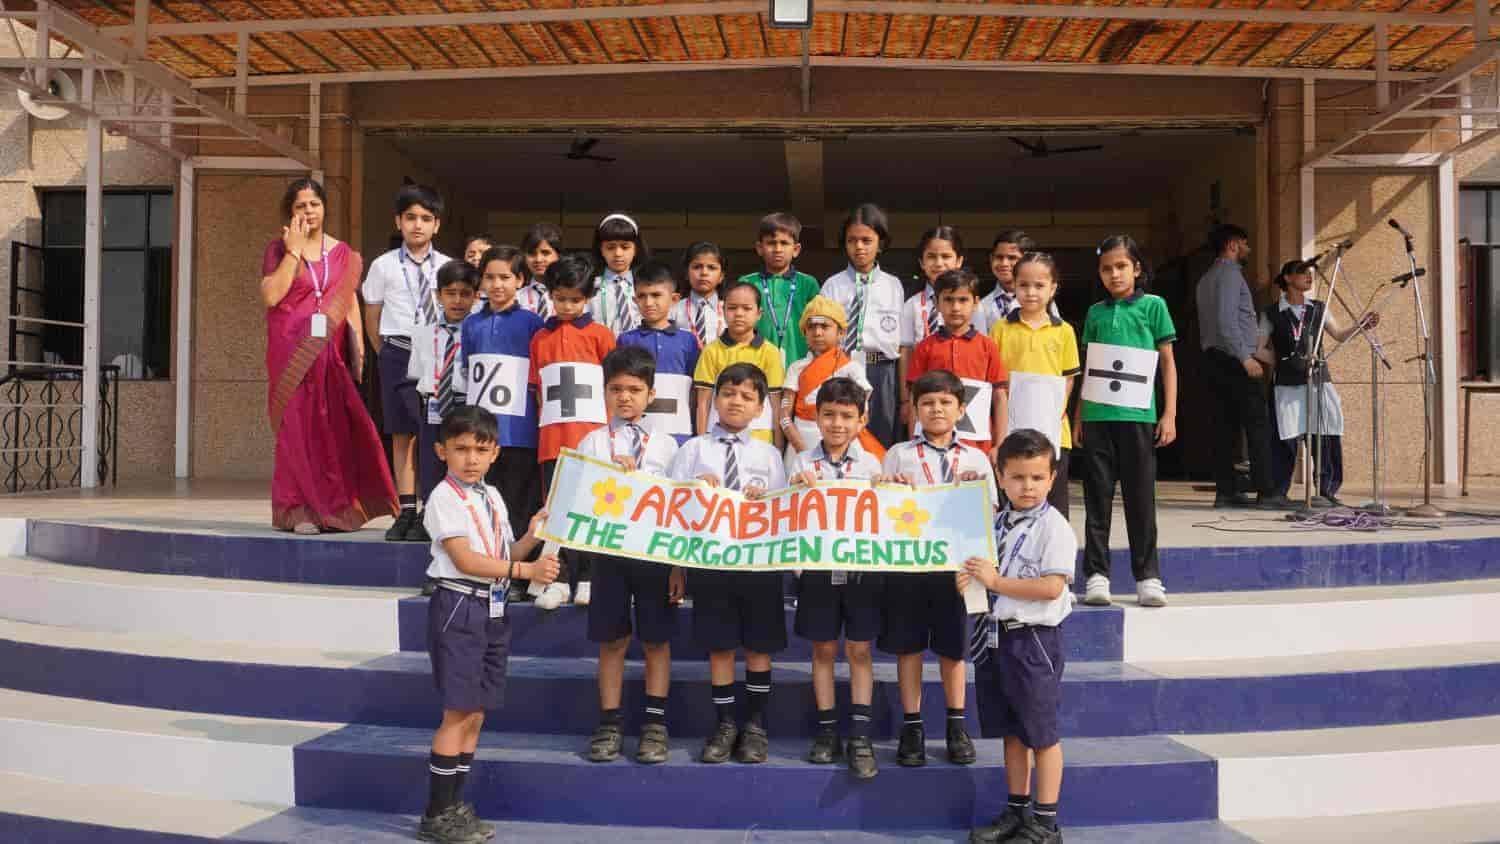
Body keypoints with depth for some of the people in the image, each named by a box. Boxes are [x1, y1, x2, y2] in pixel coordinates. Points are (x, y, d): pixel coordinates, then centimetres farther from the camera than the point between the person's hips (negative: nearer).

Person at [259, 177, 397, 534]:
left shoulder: (342, 253, 12)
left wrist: (358, 344, 3)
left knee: (334, 427, 1)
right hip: (292, 352, -2)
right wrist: (294, 251, -10)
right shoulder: (278, 249, 4)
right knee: (297, 426, -2)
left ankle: (335, 509, 10)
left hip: (330, 351, 2)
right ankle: (299, 511, 2)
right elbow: (271, 295, -11)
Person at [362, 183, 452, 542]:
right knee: (402, 434, 3)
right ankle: (406, 511, 9)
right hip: (399, 354, 0)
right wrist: (388, 355, 8)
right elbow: (372, 318, 10)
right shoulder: (384, 266, 2)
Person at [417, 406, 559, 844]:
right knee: (458, 713, -5)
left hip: (492, 609, 8)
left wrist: (532, 536, -2)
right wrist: (526, 570, -25)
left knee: (475, 714, 11)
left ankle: (454, 804, 20)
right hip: (459, 608, -8)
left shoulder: (493, 497, 13)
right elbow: (465, 560, -19)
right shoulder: (445, 498, -10)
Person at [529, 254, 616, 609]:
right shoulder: (540, 339, 13)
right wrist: (544, 427, 7)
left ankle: (587, 578, 12)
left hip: (591, 436, -2)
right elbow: (538, 389, 16)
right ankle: (559, 579, 11)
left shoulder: (600, 335, 4)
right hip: (552, 440, 3)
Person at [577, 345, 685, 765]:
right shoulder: (592, 443, 5)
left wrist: (679, 564, -2)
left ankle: (654, 724, 16)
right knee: (611, 640, 7)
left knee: (657, 639, 6)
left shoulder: (665, 445, 4)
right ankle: (610, 723, 18)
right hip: (609, 550, 0)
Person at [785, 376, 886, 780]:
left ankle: (860, 736, 8)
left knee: (859, 650, 3)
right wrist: (798, 489, -16)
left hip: (860, 567, 0)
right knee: (823, 649, 8)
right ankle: (827, 731, 18)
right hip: (818, 567, 1)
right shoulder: (801, 462, 2)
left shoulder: (870, 464, 2)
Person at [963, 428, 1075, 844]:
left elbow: (1052, 587, -20)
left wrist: (996, 581, -18)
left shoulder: (1054, 526, -11)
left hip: (1033, 638, -7)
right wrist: (968, 579, -3)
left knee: (1041, 731, 4)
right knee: (1012, 731, 16)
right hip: (995, 635, 7)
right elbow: (983, 572, 20)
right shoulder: (995, 523, 9)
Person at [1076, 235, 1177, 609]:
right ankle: (1097, 575, 9)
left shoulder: (1153, 306, 4)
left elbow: (1168, 361, 4)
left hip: (1137, 416, -2)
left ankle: (1147, 577, 11)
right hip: (1097, 416, 2)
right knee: (1097, 497, 3)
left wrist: (1169, 414, -2)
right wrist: (1079, 417, 10)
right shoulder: (1095, 313, 11)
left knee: (1141, 497, 3)